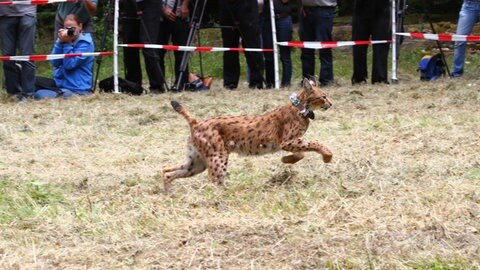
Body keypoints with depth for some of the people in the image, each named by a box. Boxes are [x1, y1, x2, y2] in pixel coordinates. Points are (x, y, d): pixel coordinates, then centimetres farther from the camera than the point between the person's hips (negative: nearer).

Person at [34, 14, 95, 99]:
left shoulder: (85, 43, -8)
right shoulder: (64, 39, 10)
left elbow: (70, 64, -16)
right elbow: (54, 63, -2)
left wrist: (67, 44, -17)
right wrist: (60, 43, -13)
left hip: (77, 89, -8)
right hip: (60, 82, 8)